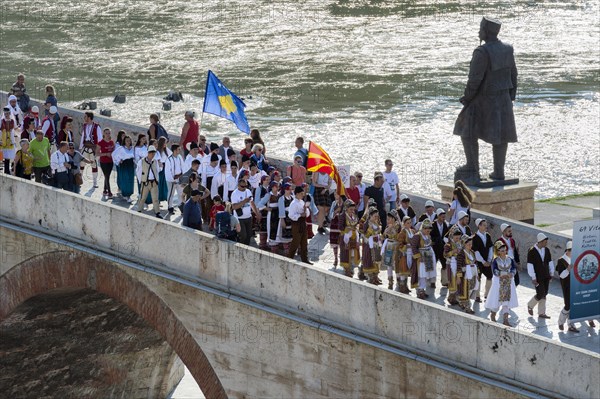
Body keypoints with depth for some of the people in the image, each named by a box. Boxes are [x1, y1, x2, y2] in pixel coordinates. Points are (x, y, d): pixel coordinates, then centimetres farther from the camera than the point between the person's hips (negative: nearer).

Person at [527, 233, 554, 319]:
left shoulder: (546, 250, 4)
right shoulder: (532, 251, -15)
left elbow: (550, 262, 15)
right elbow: (530, 265, -15)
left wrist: (551, 274, 13)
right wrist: (533, 278, -17)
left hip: (546, 276, 6)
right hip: (538, 277, -6)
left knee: (544, 294, 8)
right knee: (540, 294, -8)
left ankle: (541, 313, 17)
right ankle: (530, 305, 19)